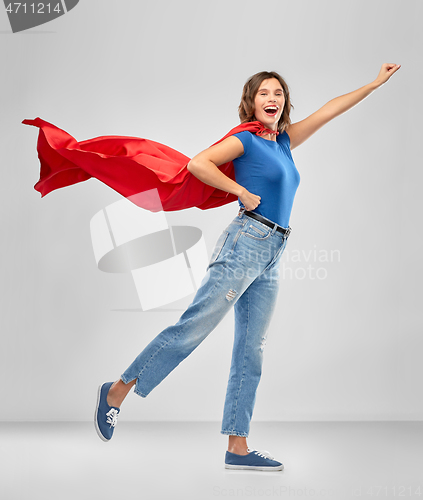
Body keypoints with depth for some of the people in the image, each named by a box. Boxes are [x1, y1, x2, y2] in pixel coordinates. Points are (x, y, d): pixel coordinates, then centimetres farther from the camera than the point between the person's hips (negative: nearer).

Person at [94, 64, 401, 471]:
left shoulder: (285, 141, 19)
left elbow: (330, 110, 26)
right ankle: (117, 390, 0)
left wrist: (376, 83, 30)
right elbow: (197, 164, -13)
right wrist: (243, 193, -11)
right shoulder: (245, 140, 0)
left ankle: (237, 447, 5)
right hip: (246, 243, -7)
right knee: (194, 326, -11)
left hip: (271, 259, 8)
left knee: (250, 352, 4)